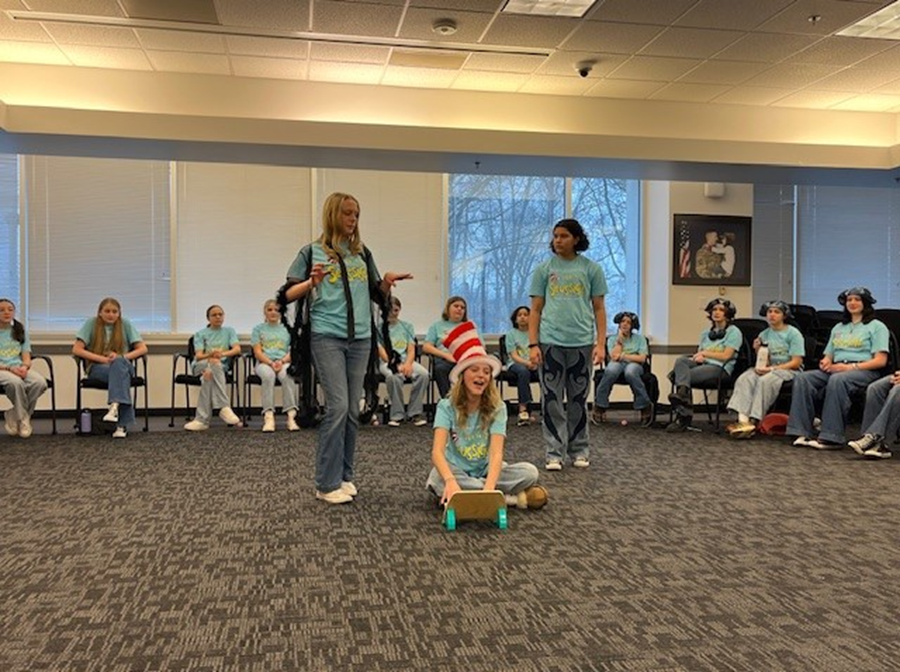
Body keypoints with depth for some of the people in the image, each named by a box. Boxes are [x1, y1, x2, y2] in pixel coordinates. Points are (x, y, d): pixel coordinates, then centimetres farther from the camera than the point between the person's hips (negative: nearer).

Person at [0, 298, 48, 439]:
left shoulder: (20, 331, 18)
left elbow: (27, 358, 9)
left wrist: (24, 367, -14)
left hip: (19, 369, 4)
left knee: (40, 382, -31)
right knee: (15, 382, -40)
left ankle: (13, 415, -11)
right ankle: (23, 418, -17)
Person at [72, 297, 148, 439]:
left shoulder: (125, 324, 6)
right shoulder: (91, 324, 3)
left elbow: (143, 349, 2)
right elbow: (76, 350, -5)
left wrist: (122, 357, -16)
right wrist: (103, 358, -15)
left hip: (123, 365, 1)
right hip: (98, 368, -1)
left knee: (119, 363, -37)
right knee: (121, 374, -35)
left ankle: (115, 406, -52)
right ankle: (122, 423, -46)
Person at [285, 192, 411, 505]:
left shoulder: (362, 253, 14)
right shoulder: (312, 252, 2)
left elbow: (378, 296, 18)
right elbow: (288, 294, 0)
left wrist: (387, 282, -3)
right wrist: (312, 282, -18)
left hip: (360, 339, 5)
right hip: (327, 337, -5)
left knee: (352, 411, 6)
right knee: (337, 406, -11)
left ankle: (344, 476, 17)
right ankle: (327, 484, -3)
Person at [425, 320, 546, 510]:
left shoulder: (497, 408, -10)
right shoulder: (447, 406, -12)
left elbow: (496, 453, -23)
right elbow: (437, 451, -26)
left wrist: (489, 487, -43)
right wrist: (450, 481, -47)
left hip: (485, 471, 1)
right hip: (456, 471, 0)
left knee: (529, 472, -23)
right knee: (439, 480, -37)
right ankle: (509, 497, -27)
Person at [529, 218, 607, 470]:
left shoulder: (591, 269, 5)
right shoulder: (544, 269, 6)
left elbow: (599, 308, 6)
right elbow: (535, 309, 5)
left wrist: (601, 344, -3)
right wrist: (533, 345, -3)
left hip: (581, 343, 0)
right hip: (550, 342, 0)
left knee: (578, 400, 9)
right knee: (552, 400, 1)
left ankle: (579, 451, 20)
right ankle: (555, 452, 8)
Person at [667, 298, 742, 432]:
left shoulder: (733, 332, 8)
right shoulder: (706, 333, 27)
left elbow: (726, 356, -4)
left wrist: (704, 353, 0)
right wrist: (698, 357, -5)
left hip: (720, 368, -6)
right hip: (702, 364, 6)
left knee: (680, 374, -30)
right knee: (681, 360, -29)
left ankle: (682, 417, -33)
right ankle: (683, 394, -50)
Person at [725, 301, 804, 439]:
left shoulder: (793, 333, 0)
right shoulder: (764, 334, 15)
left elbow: (796, 362, -8)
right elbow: (764, 363, 13)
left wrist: (772, 368, -18)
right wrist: (758, 351, -8)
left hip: (789, 370, -5)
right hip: (769, 369, 5)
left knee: (765, 380, -36)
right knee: (744, 379, -27)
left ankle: (754, 422, -36)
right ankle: (743, 420, -43)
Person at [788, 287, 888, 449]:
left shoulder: (876, 326, 11)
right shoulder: (838, 328, 30)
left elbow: (880, 361, -2)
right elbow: (828, 356, 26)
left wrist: (850, 367, -15)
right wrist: (825, 362, 0)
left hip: (863, 371, -5)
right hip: (835, 369, 6)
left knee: (837, 380, -40)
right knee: (802, 378, -24)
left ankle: (831, 438, -42)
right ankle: (803, 433, -34)